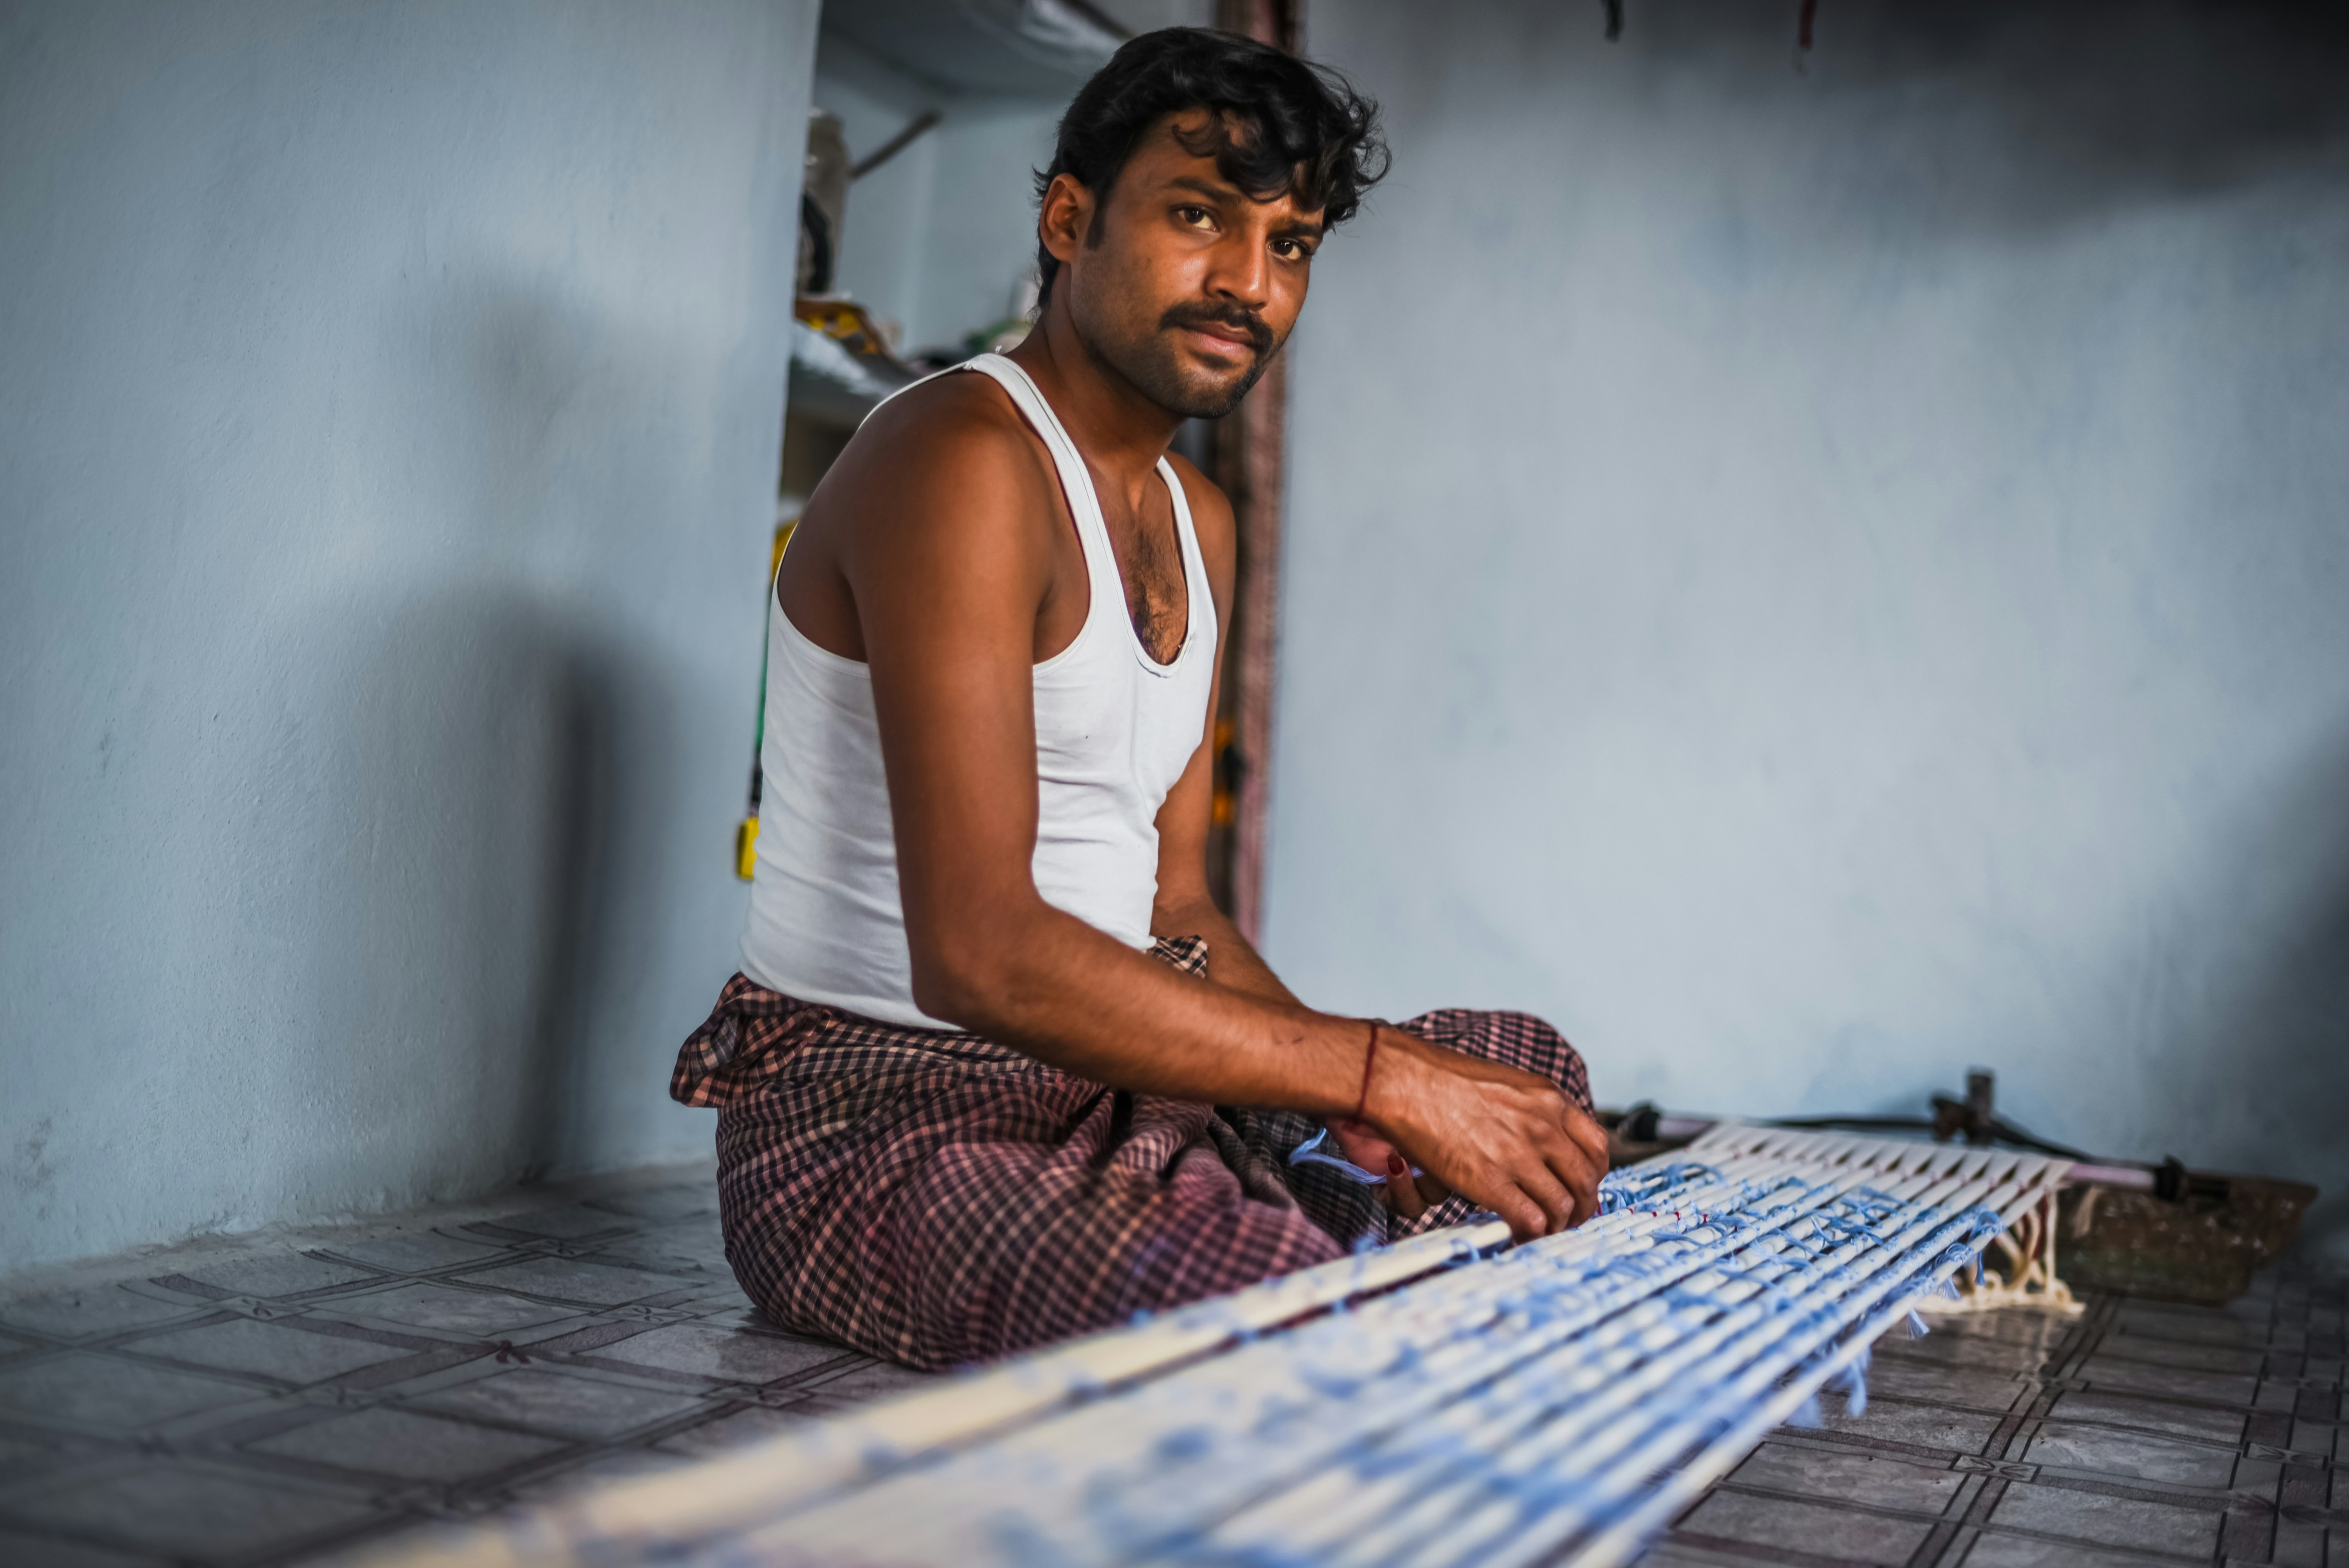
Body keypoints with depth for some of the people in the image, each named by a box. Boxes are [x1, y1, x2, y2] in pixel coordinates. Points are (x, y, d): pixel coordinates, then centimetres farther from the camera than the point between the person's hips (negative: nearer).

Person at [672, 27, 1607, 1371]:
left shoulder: (1197, 523, 15)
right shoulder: (962, 460, -17)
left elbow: (1177, 913, 12)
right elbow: (978, 952, -28)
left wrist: (1356, 1094, -6)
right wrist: (1380, 1075, -26)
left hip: (1097, 1094, 9)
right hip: (871, 1117, -9)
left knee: (1522, 1066, 5)